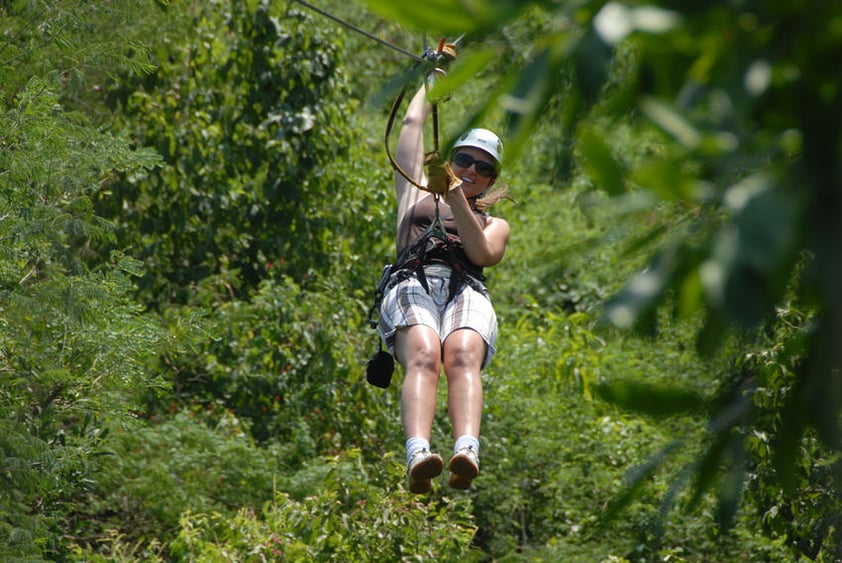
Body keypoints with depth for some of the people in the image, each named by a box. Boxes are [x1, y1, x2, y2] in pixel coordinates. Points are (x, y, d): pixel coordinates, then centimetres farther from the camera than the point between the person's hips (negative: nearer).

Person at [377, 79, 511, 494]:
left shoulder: (494, 224, 33)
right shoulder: (418, 196, 36)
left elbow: (482, 253, 9)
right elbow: (412, 126, 39)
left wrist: (456, 199, 2)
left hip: (467, 292, 0)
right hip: (411, 284, 0)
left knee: (462, 359, -34)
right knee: (422, 359, -34)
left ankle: (467, 452, -61)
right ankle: (418, 455, -59)